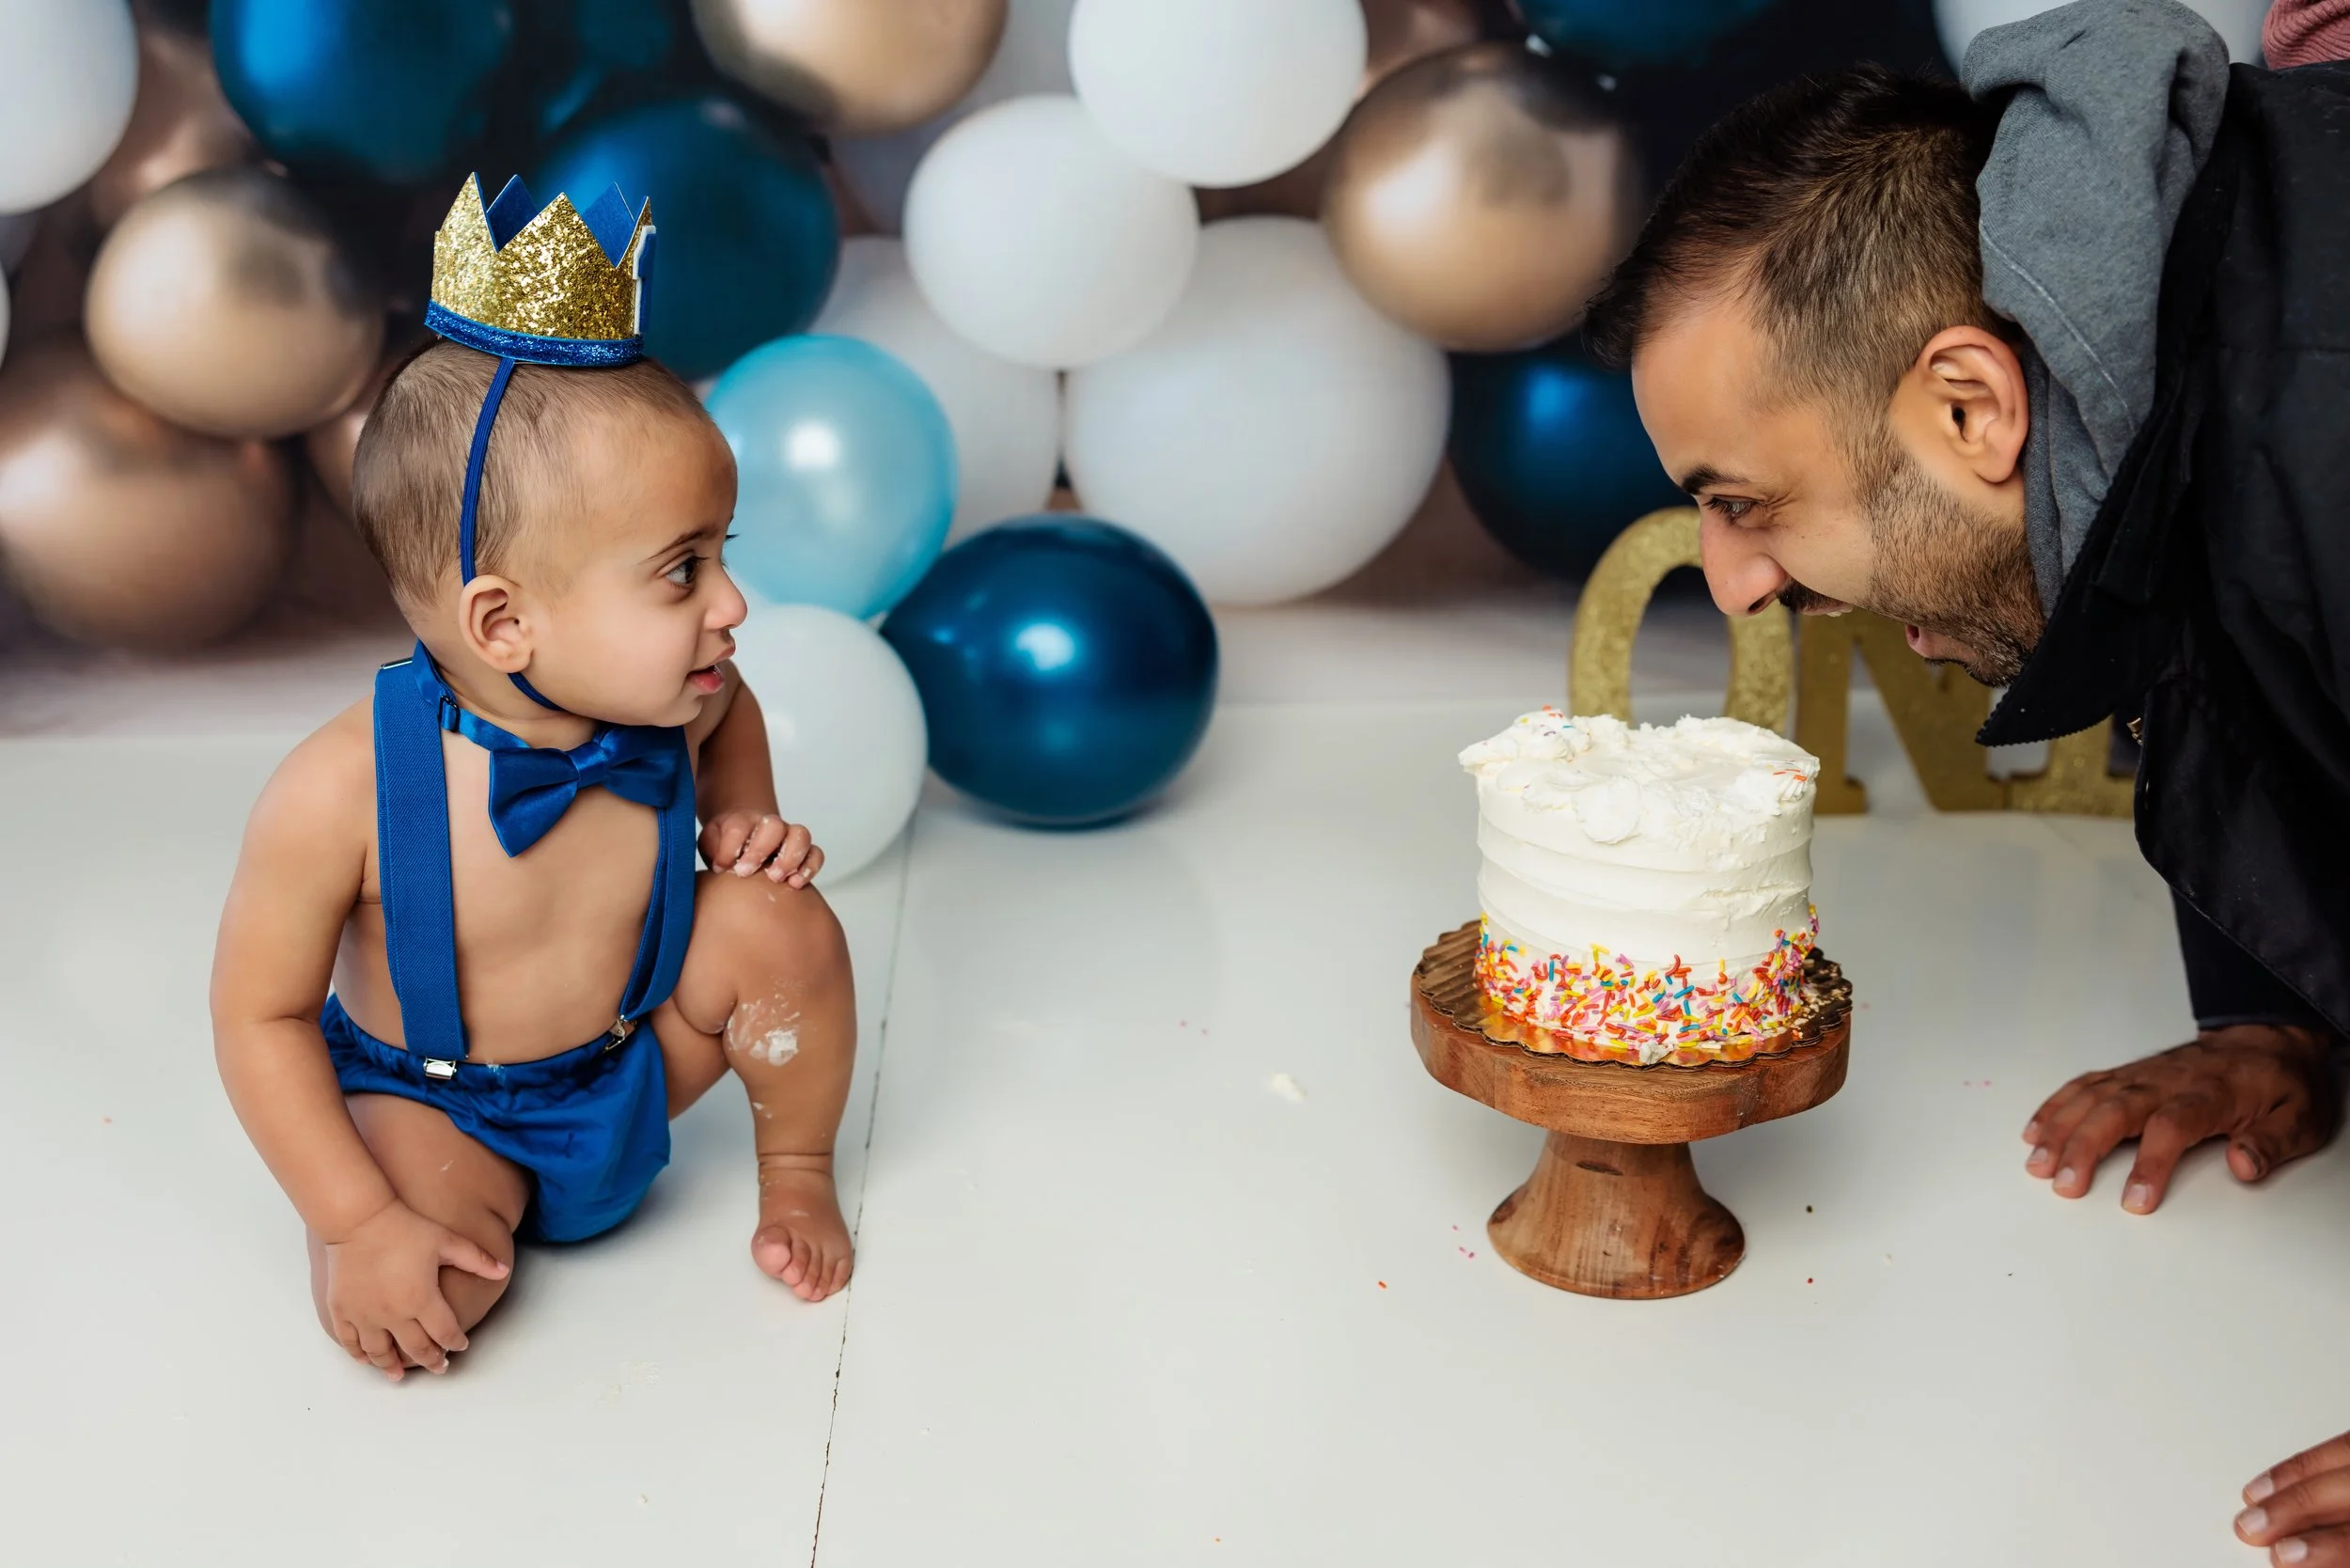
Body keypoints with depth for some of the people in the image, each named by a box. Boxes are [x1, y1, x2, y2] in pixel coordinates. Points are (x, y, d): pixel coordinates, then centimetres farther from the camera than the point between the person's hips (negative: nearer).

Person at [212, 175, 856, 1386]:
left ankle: (794, 1165, 9)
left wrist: (742, 816, -7)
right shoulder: (339, 793, -33)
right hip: (425, 1097, -3)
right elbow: (260, 1014, -22)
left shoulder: (670, 702, -18)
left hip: (633, 1053, 4)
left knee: (778, 922, -20)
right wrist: (359, 1222, -24)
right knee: (428, 1287, -30)